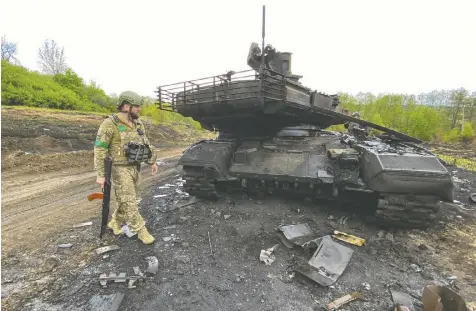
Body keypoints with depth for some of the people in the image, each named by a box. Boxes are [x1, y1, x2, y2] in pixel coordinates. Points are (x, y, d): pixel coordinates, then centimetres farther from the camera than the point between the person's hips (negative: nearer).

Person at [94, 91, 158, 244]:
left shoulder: (138, 123, 7)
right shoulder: (110, 124, -14)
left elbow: (146, 143, 17)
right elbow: (99, 149, -15)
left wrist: (152, 161, 15)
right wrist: (100, 174, -17)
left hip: (134, 168, 7)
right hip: (120, 169, -7)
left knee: (126, 200, 16)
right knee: (129, 202, -3)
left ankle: (114, 223, 36)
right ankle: (141, 231, 6)